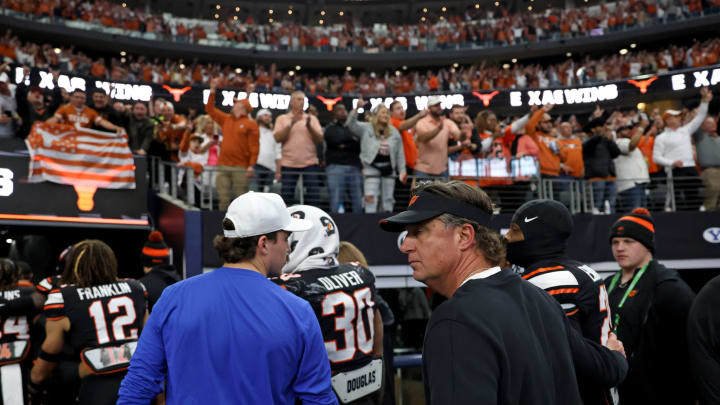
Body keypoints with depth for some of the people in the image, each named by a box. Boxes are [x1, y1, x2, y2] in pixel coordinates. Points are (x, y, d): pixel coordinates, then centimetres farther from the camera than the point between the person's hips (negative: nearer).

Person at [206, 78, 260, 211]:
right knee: (223, 198, 3)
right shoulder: (226, 119, 19)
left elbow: (254, 147, -7)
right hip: (223, 166, 5)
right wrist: (212, 90, 20)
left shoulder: (251, 124, 0)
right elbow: (210, 110, 24)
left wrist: (252, 165, -16)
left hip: (241, 167, -5)